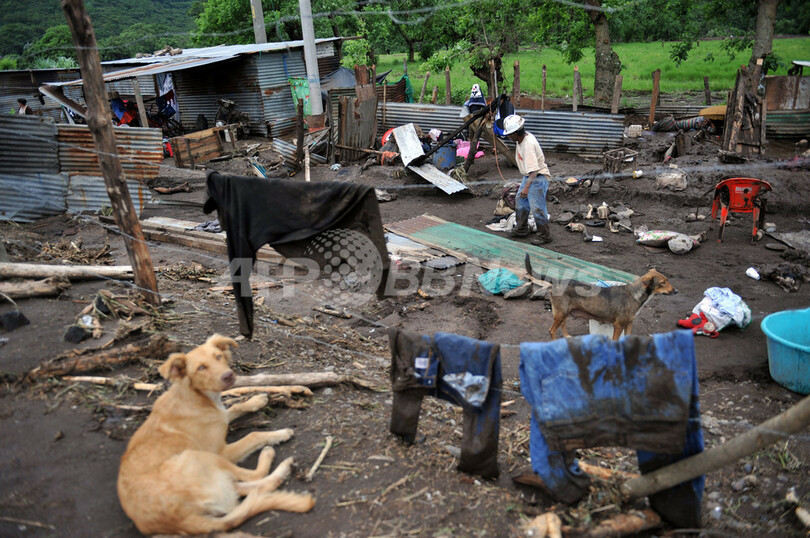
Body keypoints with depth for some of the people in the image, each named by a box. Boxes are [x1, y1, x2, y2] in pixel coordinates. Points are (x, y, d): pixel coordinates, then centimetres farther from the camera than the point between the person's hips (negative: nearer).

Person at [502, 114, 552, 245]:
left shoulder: (528, 144, -29)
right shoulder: (522, 138, 1)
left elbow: (534, 169, -33)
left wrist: (527, 187, -38)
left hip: (538, 177, -10)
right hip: (528, 175, 10)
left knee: (537, 208, -7)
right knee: (520, 201, 19)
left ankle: (545, 236, 5)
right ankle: (521, 229, 33)